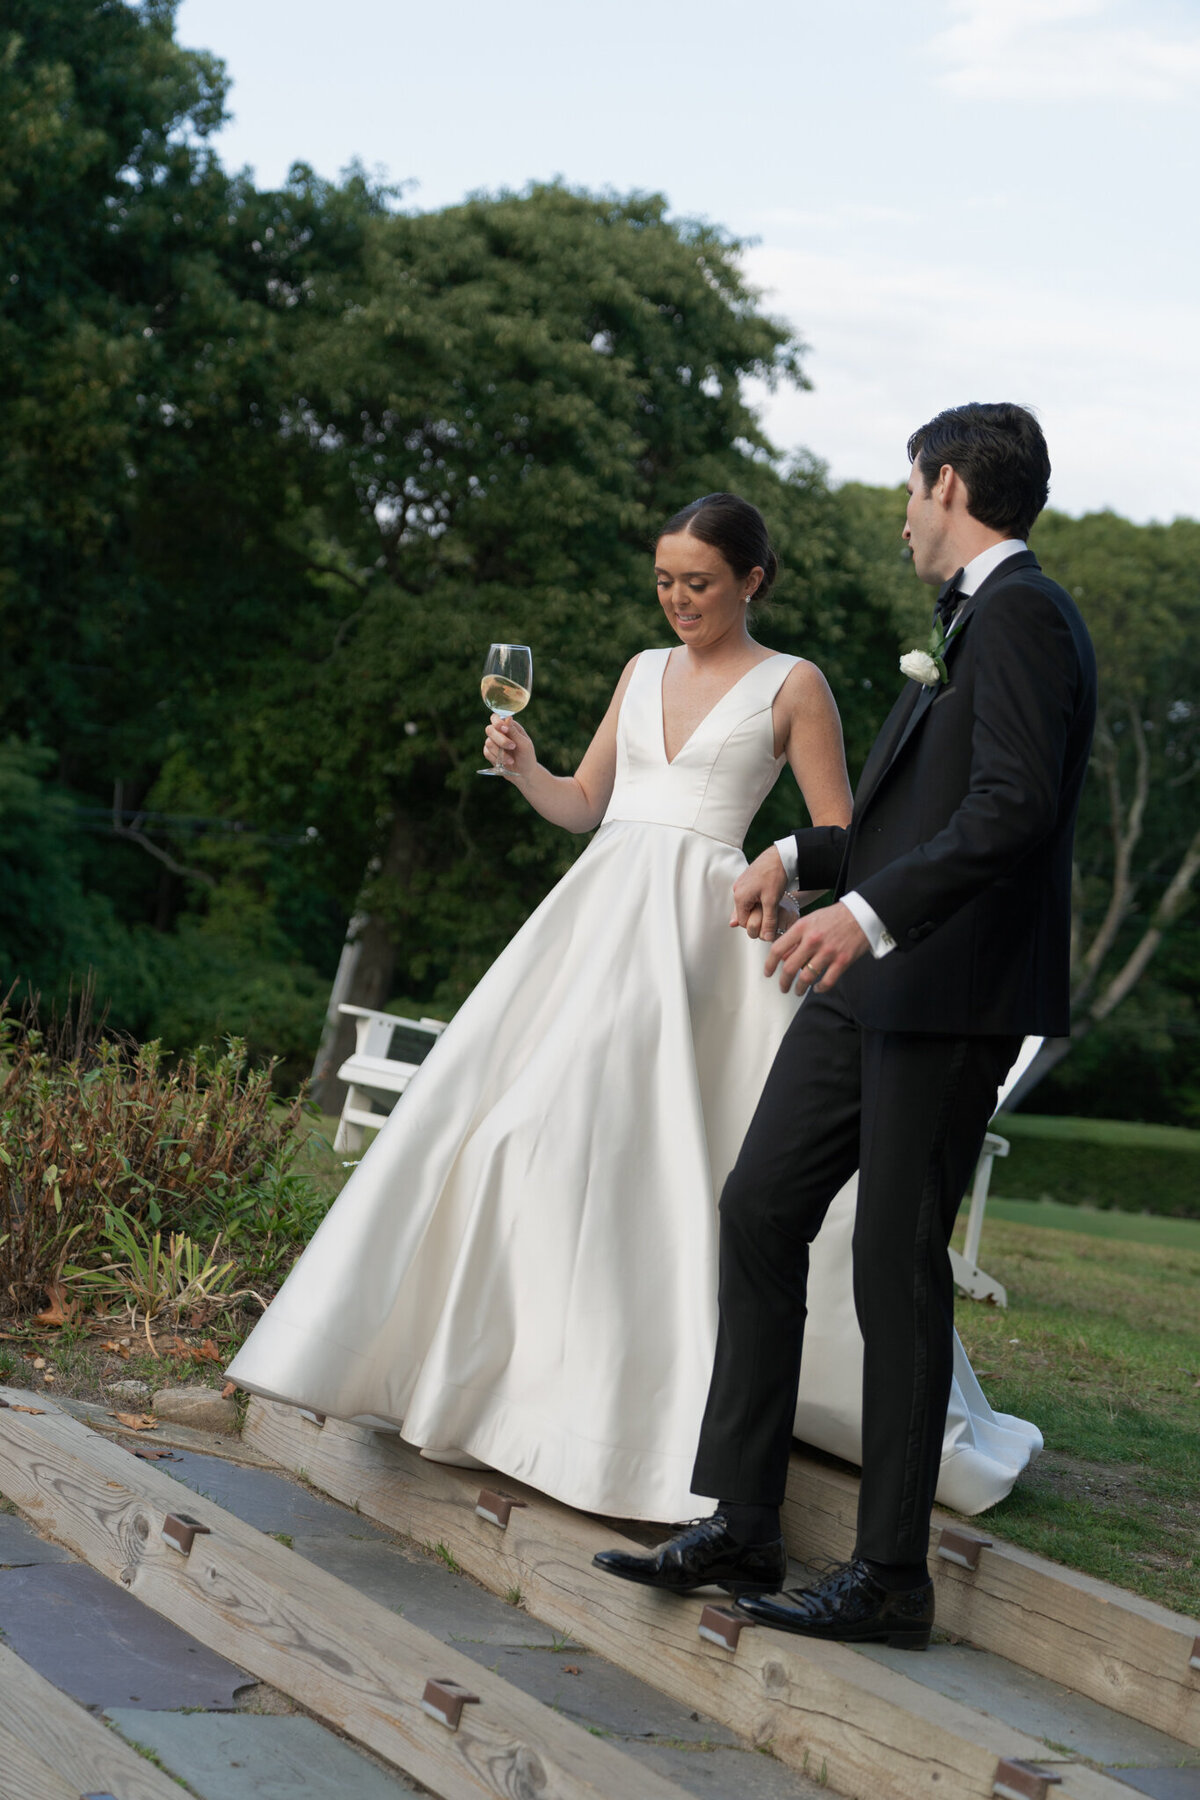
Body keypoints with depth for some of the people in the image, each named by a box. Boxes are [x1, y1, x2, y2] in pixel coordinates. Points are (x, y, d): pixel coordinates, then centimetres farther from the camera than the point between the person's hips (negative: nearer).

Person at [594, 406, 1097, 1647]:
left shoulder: (1020, 615, -12)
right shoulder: (974, 619, 20)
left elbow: (1012, 805, -25)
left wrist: (866, 912, -32)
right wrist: (802, 858, 27)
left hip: (945, 992, -10)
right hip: (867, 985, 10)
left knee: (897, 1265, -4)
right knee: (760, 1209, 7)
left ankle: (889, 1578, 6)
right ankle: (740, 1528, 13)